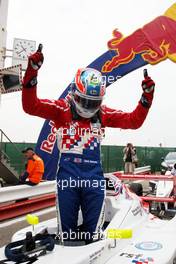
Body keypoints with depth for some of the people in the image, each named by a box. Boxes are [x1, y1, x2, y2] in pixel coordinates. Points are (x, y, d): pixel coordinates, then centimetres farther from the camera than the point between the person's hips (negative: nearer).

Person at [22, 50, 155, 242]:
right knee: (66, 229, 14)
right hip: (68, 174, -2)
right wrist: (31, 73, -23)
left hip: (94, 175, 3)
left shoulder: (103, 113, 9)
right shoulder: (62, 109, -1)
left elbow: (133, 121, 10)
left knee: (94, 233, 14)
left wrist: (147, 97, 1)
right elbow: (31, 106, -12)